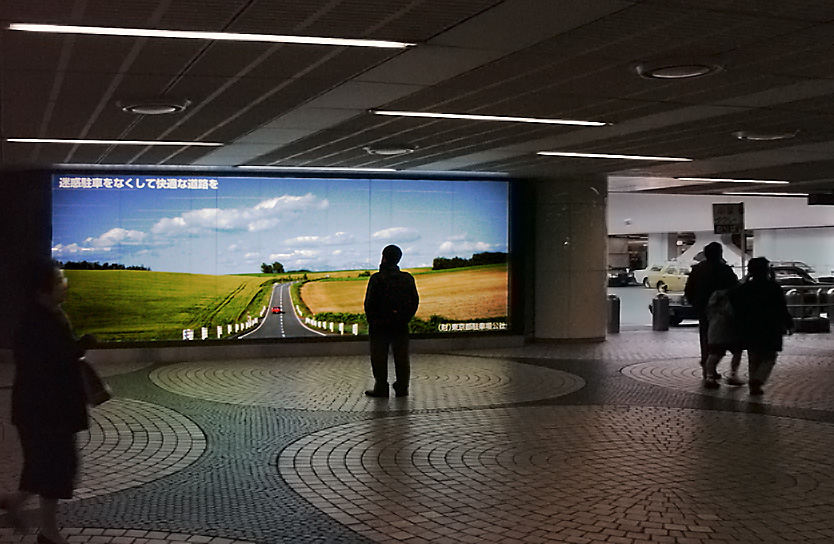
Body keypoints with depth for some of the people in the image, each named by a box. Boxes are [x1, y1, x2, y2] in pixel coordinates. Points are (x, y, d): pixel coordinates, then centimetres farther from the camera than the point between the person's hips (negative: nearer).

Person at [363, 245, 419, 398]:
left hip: (380, 324, -4)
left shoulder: (377, 279, -10)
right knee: (401, 357, 10)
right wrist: (406, 318, 14)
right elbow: (415, 301, 8)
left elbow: (369, 302, -10)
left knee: (379, 357, 3)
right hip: (401, 326, 4)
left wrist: (371, 321, 1)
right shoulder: (408, 278, 4)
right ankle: (402, 388, 12)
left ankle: (381, 388, 5)